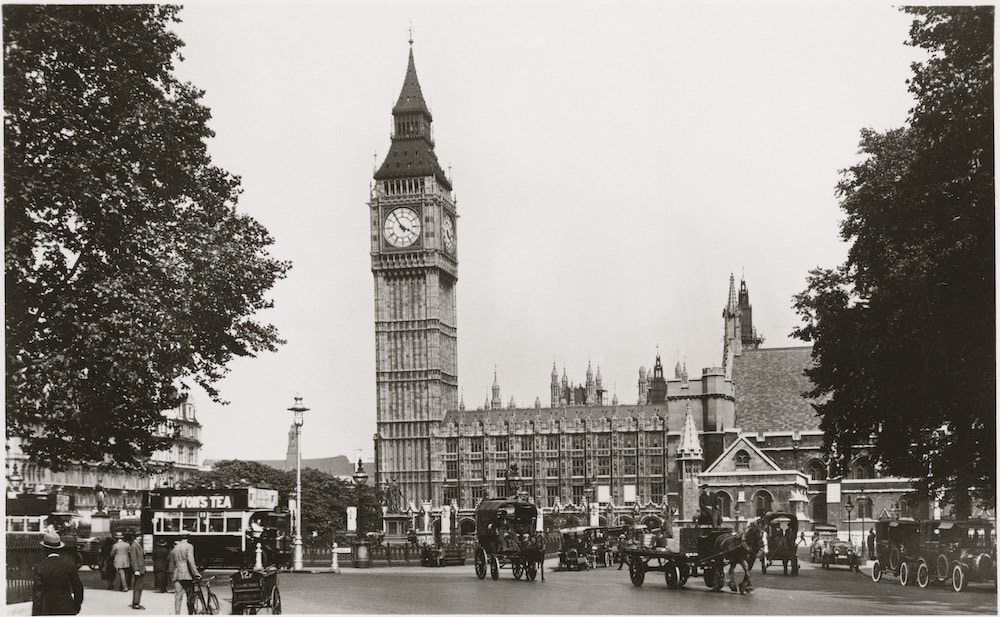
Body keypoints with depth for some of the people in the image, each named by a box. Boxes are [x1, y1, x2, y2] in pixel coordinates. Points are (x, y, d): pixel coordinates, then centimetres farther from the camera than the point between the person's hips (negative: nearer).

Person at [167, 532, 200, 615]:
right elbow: (190, 561, -16)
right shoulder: (189, 546, -5)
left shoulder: (174, 549, 13)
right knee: (190, 597, 4)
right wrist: (196, 573, -15)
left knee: (177, 597, 4)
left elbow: (171, 563, 18)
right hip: (187, 575, -5)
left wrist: (172, 575, 28)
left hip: (176, 575, 5)